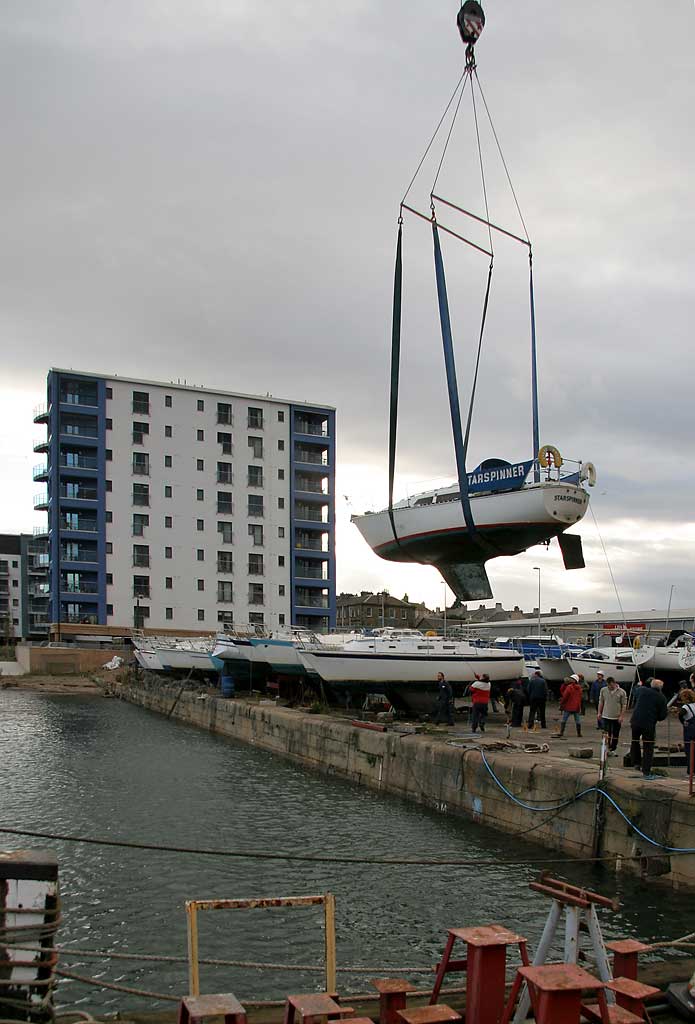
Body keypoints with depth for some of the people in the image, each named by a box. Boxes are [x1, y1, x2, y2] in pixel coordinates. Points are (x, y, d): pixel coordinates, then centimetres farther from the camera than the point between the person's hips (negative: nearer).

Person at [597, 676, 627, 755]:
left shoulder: (622, 692, -6)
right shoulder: (603, 690, 2)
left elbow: (624, 705, -4)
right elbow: (601, 702, 10)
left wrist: (621, 716, -9)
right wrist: (599, 713, 7)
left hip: (617, 717, -1)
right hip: (606, 716, 1)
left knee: (615, 735, 8)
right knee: (607, 734, -3)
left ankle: (613, 750, 19)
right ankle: (608, 748, 3)